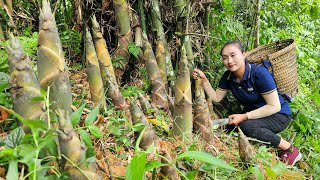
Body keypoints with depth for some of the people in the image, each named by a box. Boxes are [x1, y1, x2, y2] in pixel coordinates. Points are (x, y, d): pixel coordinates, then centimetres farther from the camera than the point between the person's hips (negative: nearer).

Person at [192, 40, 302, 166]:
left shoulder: (259, 73, -26)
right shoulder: (228, 76, -6)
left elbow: (275, 106, -25)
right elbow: (216, 98, 4)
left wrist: (244, 117, -28)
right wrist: (204, 80, -10)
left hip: (279, 115, -6)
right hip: (254, 113, 7)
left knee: (246, 126, -32)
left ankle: (290, 149, -13)